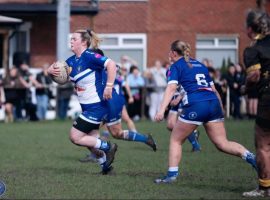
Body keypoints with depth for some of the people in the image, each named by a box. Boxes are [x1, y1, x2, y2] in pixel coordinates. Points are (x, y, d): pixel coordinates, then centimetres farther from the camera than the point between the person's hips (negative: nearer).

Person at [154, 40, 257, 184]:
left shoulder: (176, 66, 9)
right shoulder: (200, 65, 27)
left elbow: (171, 88, -8)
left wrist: (162, 110, -18)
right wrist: (221, 110, 28)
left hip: (195, 106, -5)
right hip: (214, 103, 5)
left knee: (175, 140, 13)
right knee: (222, 143, 1)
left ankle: (172, 174, 6)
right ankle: (249, 156, -20)